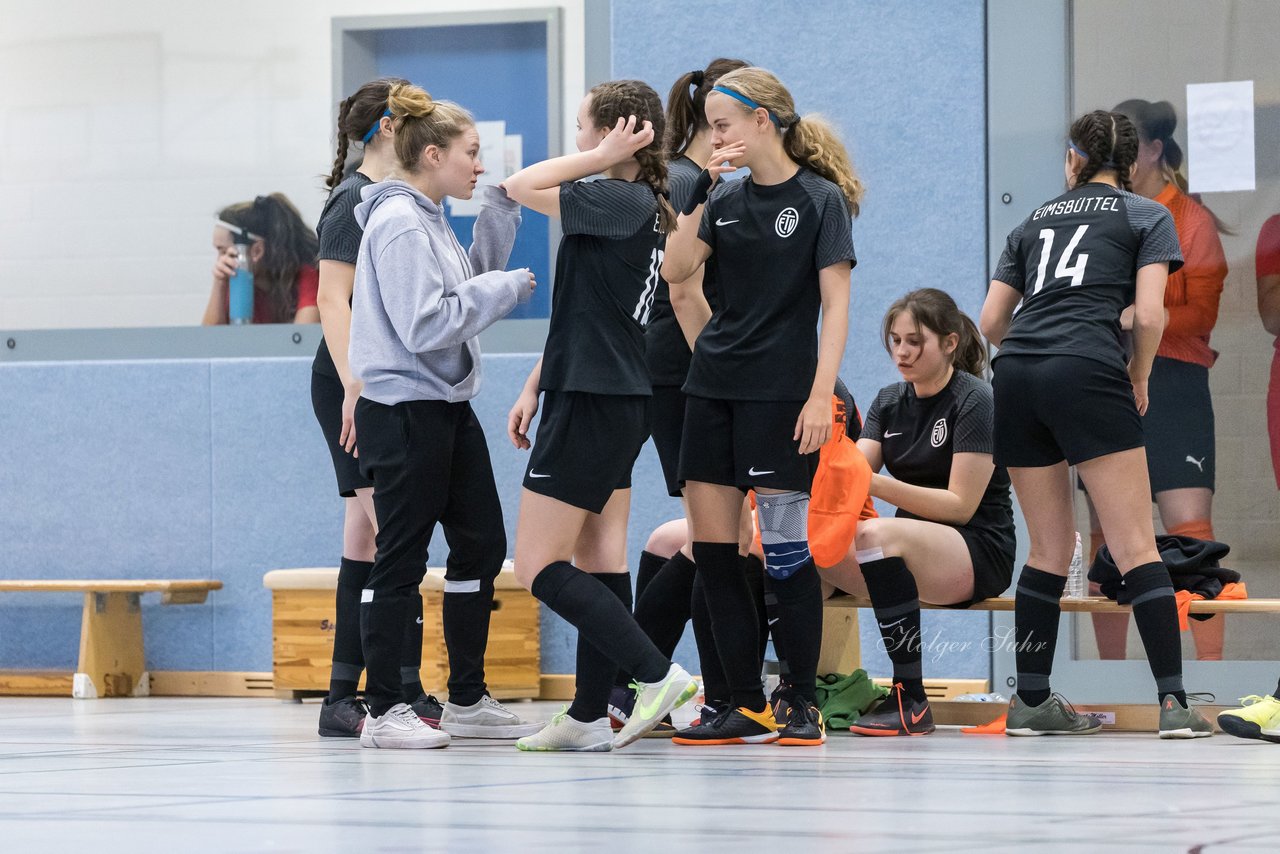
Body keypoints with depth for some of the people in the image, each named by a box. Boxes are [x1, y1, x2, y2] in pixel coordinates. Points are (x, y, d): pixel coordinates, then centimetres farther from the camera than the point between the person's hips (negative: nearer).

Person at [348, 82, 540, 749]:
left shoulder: (429, 219, 13)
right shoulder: (398, 224, -17)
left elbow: (469, 285, 19)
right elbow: (425, 325, -23)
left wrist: (499, 212, 11)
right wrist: (506, 288, -15)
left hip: (447, 407, 10)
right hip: (403, 412, -10)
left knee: (481, 545, 12)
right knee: (400, 558, -4)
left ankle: (467, 699, 20)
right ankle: (384, 712, 2)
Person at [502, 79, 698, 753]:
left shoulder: (621, 201, -16)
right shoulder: (635, 206, 14)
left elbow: (520, 187, -19)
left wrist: (600, 161, -13)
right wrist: (534, 388, 19)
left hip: (592, 404, -10)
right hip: (615, 400, 10)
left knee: (538, 567, -7)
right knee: (599, 564, 9)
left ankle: (658, 675, -13)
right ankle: (589, 719, 11)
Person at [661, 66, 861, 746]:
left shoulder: (820, 199, -4)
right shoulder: (727, 199, 12)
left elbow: (835, 303, -8)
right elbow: (675, 269, 1)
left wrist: (822, 394, -15)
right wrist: (699, 193, -7)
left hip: (779, 393, -6)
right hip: (713, 385, 6)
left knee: (787, 551, -5)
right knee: (712, 549, 2)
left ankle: (802, 704, 4)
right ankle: (746, 707, 7)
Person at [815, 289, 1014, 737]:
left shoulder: (973, 401, -9)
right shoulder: (889, 402, 12)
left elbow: (960, 505, -16)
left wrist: (878, 485, -26)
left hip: (980, 552, -6)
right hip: (910, 552, 6)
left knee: (877, 534, -37)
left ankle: (911, 700, -33)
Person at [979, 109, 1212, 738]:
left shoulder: (1034, 221, 23)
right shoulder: (1147, 216, 12)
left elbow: (992, 321, 18)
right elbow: (1149, 315, -2)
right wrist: (1139, 377, 14)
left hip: (1015, 379, 5)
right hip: (1087, 374, -5)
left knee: (1049, 550, 14)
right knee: (1136, 547, -5)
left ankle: (1031, 701, 13)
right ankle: (1173, 703, -12)